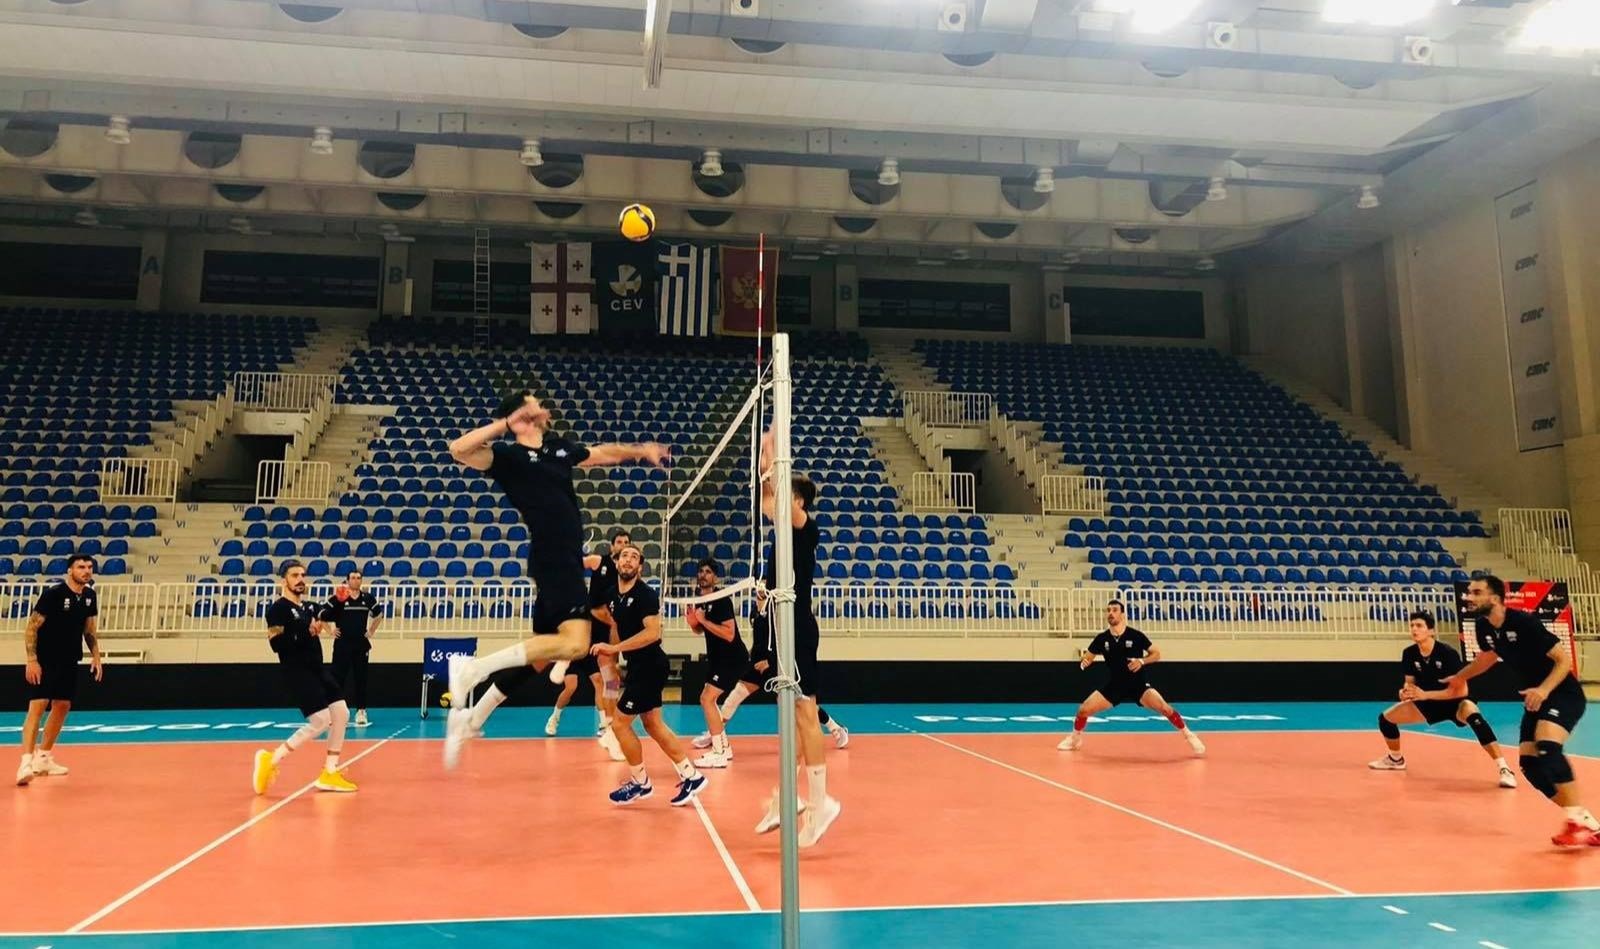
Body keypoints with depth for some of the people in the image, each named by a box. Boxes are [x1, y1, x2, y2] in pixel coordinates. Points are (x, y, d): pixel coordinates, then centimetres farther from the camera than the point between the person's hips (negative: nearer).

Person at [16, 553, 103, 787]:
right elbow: (31, 627, -14)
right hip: (44, 661, -7)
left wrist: (96, 657, 9)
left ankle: (43, 758, 23)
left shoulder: (89, 595, 3)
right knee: (37, 707, -15)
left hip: (69, 662, 7)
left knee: (62, 706, 11)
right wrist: (31, 660, -20)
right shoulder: (52, 593, -16)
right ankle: (26, 762, -19)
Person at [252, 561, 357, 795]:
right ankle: (271, 760, 0)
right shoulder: (278, 608, -9)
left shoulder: (309, 607, 14)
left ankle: (329, 774, 12)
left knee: (341, 714, 4)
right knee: (320, 722, -15)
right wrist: (306, 632, -25)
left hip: (317, 669, 8)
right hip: (297, 672, -8)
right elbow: (276, 643, -18)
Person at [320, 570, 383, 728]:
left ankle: (361, 711, 12)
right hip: (342, 644, -2)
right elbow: (321, 616, -2)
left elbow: (379, 615, 19)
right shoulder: (338, 598, -6)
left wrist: (371, 631, 11)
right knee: (338, 678, 0)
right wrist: (331, 631, -4)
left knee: (360, 678, 6)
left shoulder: (368, 598, 3)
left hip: (361, 644, 2)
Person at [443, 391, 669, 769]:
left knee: (540, 654, 11)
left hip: (566, 561, 9)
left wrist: (640, 451, 38)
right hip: (552, 559, -9)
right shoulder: (509, 455, -6)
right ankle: (472, 668, -18)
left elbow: (601, 454, 36)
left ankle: (470, 716, 19)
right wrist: (504, 423, -16)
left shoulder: (558, 447, 17)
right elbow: (459, 449, -23)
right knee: (574, 643, -25)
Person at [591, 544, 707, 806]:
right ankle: (690, 776, 22)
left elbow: (652, 632, -27)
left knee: (620, 723, -4)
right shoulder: (614, 596, 8)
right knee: (653, 724, 14)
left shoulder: (645, 594, -17)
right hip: (639, 666, 9)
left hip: (650, 666, -9)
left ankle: (640, 782, 12)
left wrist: (615, 648, -29)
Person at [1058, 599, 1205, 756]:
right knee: (1083, 710, -7)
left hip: (1138, 684, -3)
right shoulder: (1102, 638, -5)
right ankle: (1075, 738, 22)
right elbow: (1088, 658, 6)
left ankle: (1189, 736, -4)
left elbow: (1156, 654, -3)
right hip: (1113, 686, 3)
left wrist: (1142, 661, -22)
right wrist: (1084, 662, -18)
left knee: (1163, 708, -25)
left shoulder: (1136, 635, -12)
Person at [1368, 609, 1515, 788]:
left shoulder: (1447, 653, -26)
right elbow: (1410, 682, 1)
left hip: (1455, 703, -6)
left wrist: (1425, 694, -35)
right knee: (1385, 718, 3)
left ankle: (1504, 769, -35)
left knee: (1473, 716, -40)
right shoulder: (1409, 654, -11)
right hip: (1429, 704, 6)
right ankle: (1395, 759, 31)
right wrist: (1405, 692, -24)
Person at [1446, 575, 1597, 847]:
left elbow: (1565, 659, -22)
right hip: (1535, 699, 8)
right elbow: (1489, 656, 21)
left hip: (1564, 694, -8)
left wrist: (1544, 690, -36)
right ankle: (1588, 826, 6)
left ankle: (1579, 821, -28)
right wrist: (1461, 677, 33)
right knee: (1530, 765, -2)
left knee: (1546, 746, -33)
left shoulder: (1523, 622, -24)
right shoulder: (1482, 627, -3)